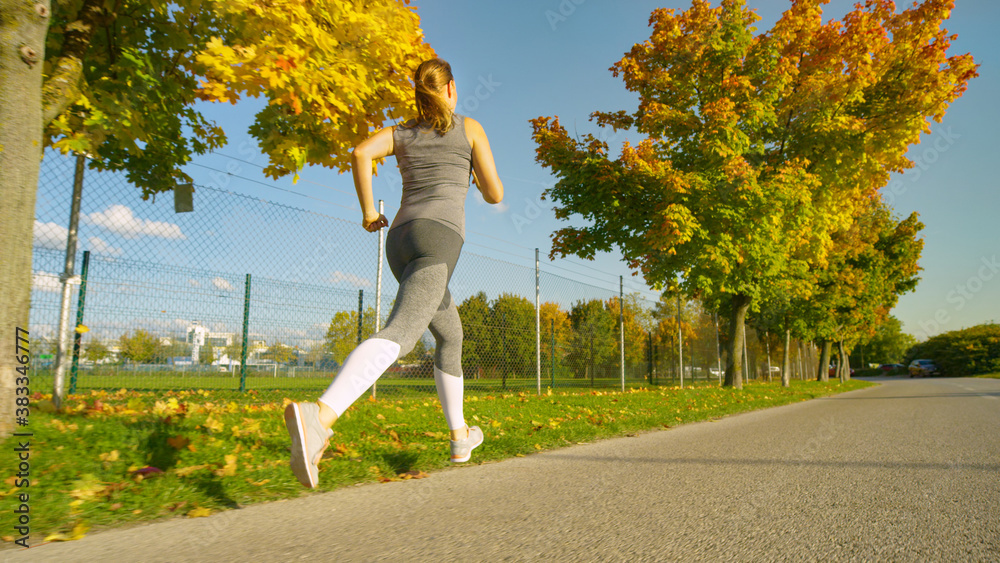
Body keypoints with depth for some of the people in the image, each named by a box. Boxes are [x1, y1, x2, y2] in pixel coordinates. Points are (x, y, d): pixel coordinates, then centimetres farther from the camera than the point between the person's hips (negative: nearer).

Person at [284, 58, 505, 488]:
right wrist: (476, 174, 36)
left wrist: (368, 212, 11)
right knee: (398, 336, -26)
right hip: (438, 238, -6)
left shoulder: (402, 132, 23)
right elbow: (495, 194, 13)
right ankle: (319, 417, -51)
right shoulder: (470, 128, 15)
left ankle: (460, 436, 30)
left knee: (451, 336, 24)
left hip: (400, 241, 7)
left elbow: (360, 152, 1)